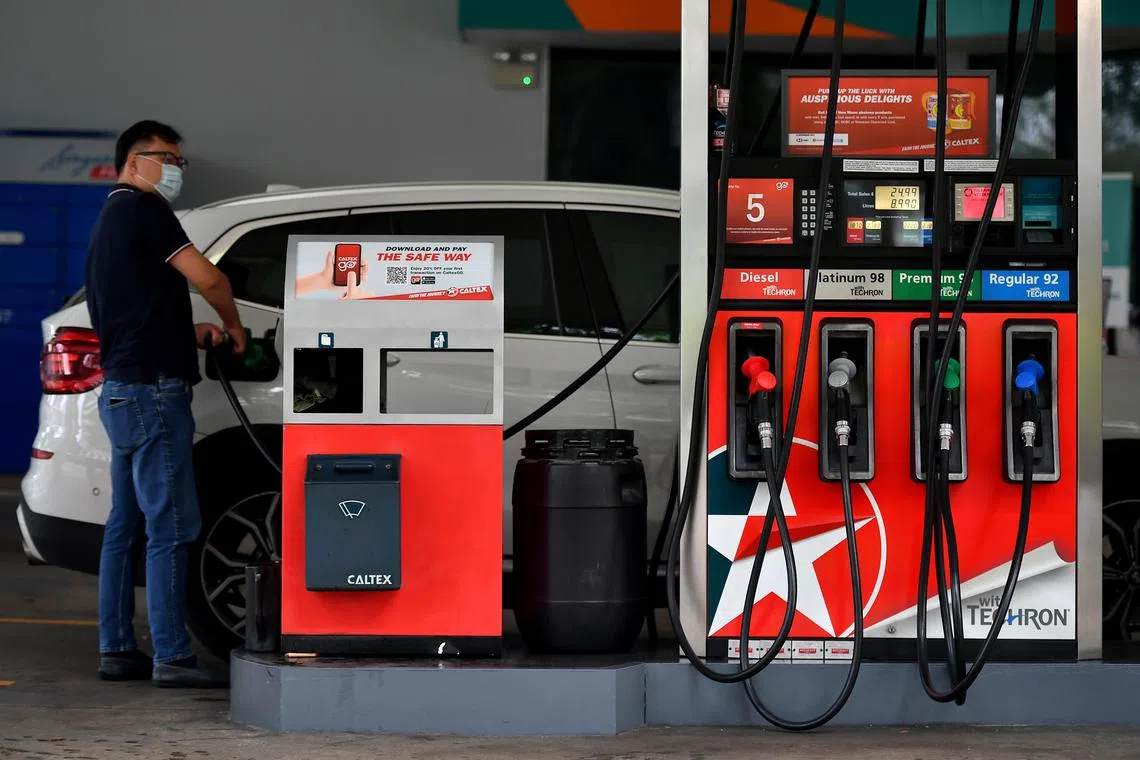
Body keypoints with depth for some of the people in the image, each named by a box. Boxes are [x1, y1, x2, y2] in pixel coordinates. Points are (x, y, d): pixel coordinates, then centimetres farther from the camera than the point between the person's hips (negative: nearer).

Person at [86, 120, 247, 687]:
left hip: (122, 390, 11)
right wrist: (232, 327, 3)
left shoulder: (108, 221, 22)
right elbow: (208, 279, -16)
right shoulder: (141, 209, -9)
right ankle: (172, 657, -13)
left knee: (126, 527, 12)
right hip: (152, 389, -11)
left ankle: (116, 650, 14)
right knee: (170, 527, -11)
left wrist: (193, 334, 17)